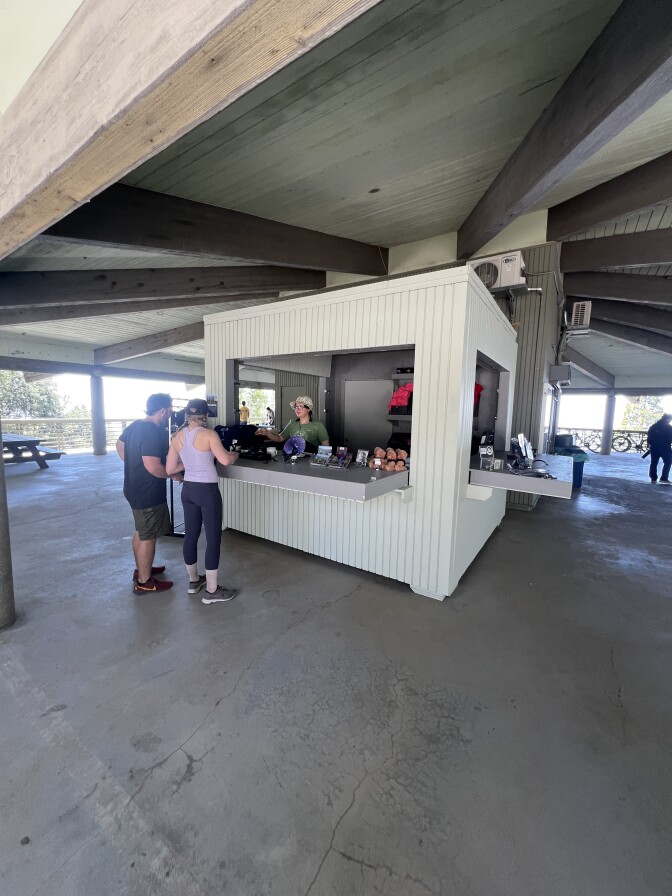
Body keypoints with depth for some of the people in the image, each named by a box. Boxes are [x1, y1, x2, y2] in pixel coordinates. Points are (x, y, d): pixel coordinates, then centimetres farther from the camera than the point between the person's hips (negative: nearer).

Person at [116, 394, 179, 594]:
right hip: (148, 493, -10)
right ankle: (144, 582, 15)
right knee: (148, 537, 2)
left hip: (134, 488, 10)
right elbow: (153, 467, -32)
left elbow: (120, 445, 21)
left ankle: (141, 569, 38)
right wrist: (173, 475, -15)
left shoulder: (134, 425, 6)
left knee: (140, 531, 22)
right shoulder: (153, 433, -26)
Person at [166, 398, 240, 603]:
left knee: (191, 534, 19)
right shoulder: (209, 434, -15)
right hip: (207, 490, -7)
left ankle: (194, 581, 36)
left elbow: (170, 469, 5)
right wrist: (235, 454, -1)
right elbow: (226, 460, -22)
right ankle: (212, 591, 11)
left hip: (188, 489, 7)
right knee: (213, 538, 3)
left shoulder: (177, 437, 3)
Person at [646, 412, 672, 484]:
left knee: (654, 462, 11)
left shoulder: (653, 426, 8)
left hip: (654, 447, 5)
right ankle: (664, 479, -7)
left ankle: (653, 478, 14)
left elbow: (649, 436, 10)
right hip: (665, 448, -5)